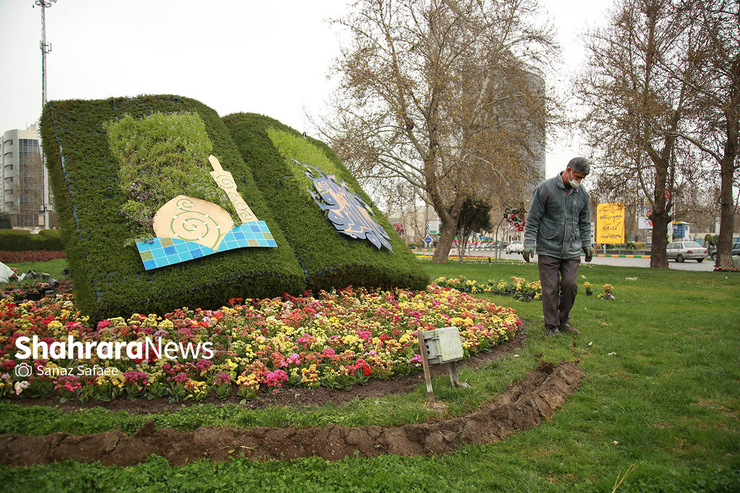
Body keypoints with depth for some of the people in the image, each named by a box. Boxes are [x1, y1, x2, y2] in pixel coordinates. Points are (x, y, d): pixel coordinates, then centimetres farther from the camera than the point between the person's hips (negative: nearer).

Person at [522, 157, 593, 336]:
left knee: (570, 285, -2)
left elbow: (584, 222, 21)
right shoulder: (546, 188, -5)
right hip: (548, 249, -4)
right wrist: (529, 244, -9)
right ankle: (551, 326, 10)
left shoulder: (582, 193, 11)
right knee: (550, 289, -2)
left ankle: (564, 320, 19)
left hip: (572, 250, 4)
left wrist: (587, 244, 18)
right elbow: (533, 219, -4)